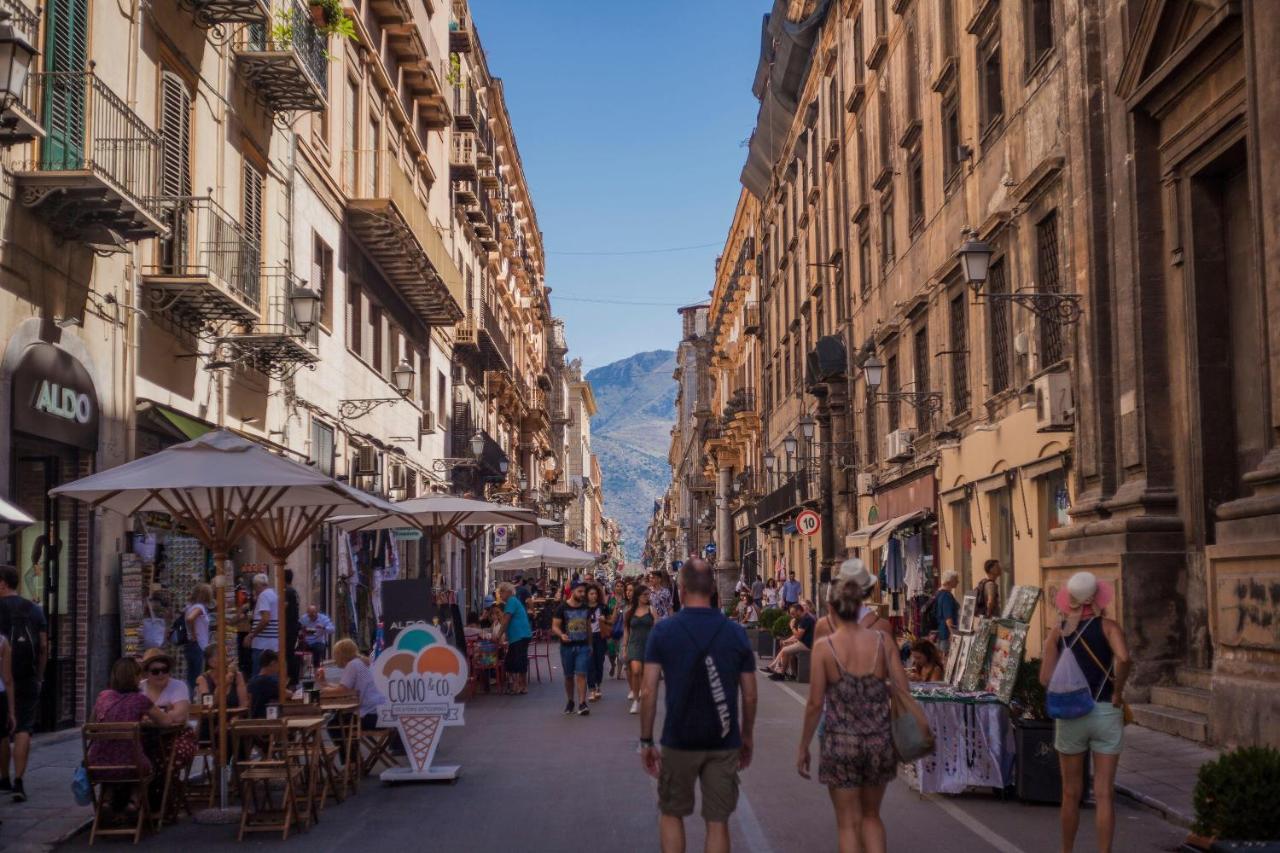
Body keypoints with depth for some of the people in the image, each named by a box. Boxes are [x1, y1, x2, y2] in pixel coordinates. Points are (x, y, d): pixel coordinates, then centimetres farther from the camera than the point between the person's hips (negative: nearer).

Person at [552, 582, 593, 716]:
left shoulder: (586, 608, 7)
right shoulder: (562, 608, -5)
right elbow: (555, 626, -8)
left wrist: (590, 644, 16)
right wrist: (561, 635, -28)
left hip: (583, 646, 1)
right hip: (567, 646, -1)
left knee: (581, 675, -9)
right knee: (568, 676, 10)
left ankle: (582, 704, -13)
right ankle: (569, 701, 26)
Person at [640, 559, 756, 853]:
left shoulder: (664, 630, -7)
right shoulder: (735, 633, -2)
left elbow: (648, 692, -9)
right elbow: (749, 696, 1)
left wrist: (646, 741, -1)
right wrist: (747, 737, 15)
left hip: (679, 741, -1)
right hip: (724, 742, 1)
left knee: (671, 814, 17)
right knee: (718, 822, 8)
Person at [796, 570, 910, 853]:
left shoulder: (824, 647, -9)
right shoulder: (881, 641, -3)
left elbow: (815, 704, -9)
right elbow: (904, 692, -3)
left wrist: (803, 747, 2)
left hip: (841, 743, -3)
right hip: (880, 741, 3)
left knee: (849, 823, 9)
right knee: (871, 816, 21)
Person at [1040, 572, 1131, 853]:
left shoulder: (1058, 631, 2)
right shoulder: (1108, 626, -4)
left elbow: (1046, 677, -5)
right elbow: (1123, 658, -24)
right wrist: (1117, 692, -11)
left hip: (1070, 714, 2)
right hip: (1106, 712, -2)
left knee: (1071, 793, 13)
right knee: (1104, 793, 1)